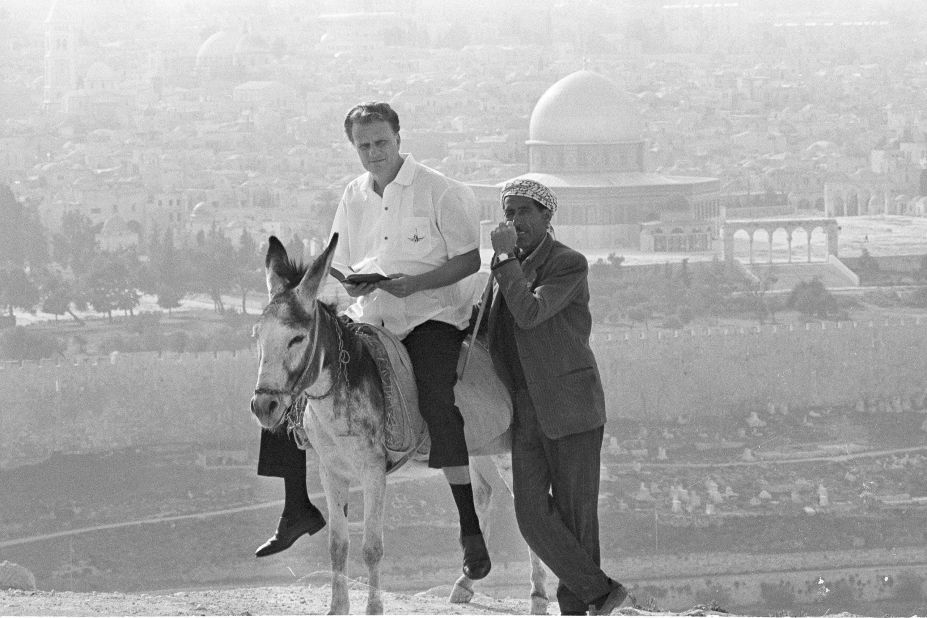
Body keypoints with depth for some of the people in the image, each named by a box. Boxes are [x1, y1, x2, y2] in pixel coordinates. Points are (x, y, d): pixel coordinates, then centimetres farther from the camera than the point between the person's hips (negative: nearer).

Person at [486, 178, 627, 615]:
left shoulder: (570, 265, -10)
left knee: (575, 513, 1)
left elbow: (529, 313, -24)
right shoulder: (504, 266, 11)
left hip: (572, 409, -6)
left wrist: (505, 258, -20)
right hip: (526, 411, 6)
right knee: (533, 516, -5)